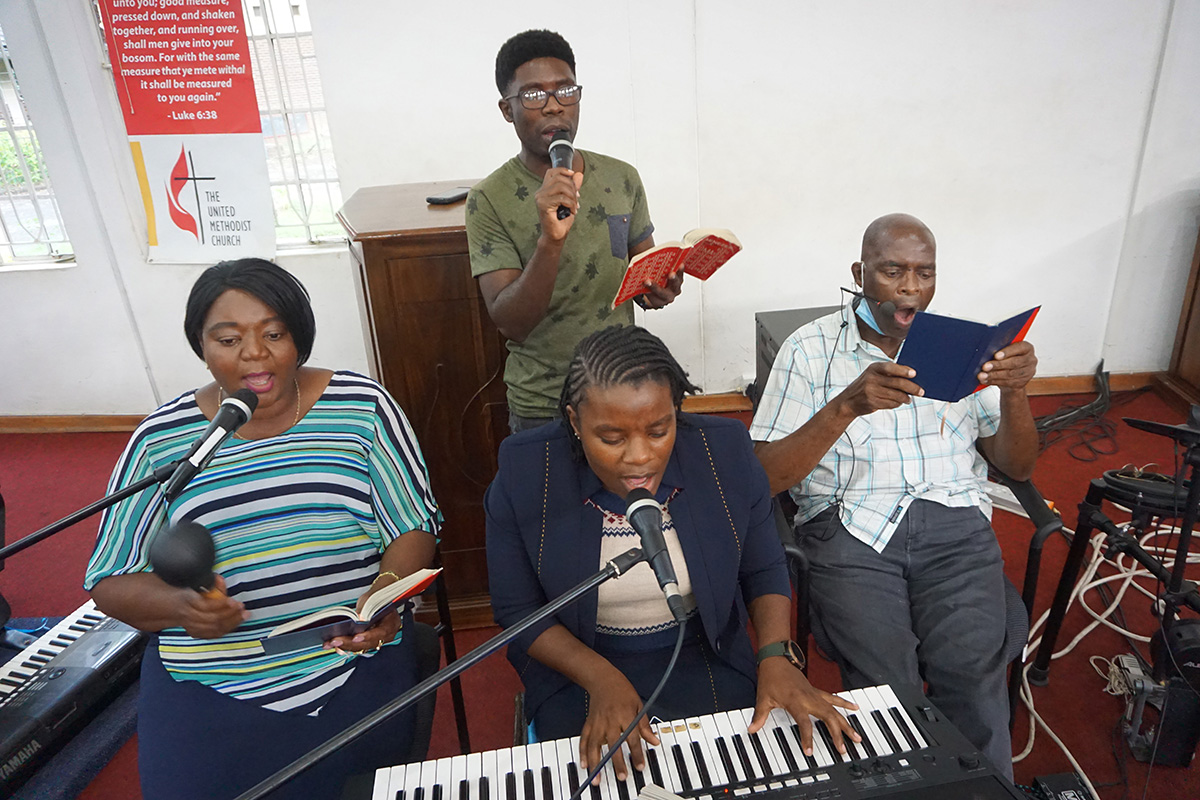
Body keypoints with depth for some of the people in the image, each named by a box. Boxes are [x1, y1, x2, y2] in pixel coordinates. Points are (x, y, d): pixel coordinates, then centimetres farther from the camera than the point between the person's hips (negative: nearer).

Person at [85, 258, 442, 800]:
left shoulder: (362, 405, -1)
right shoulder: (160, 439, 3)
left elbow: (415, 524, 0)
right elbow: (111, 581, 6)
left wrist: (387, 592, -19)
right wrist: (179, 605, -16)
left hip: (356, 666, -1)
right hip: (209, 686, 1)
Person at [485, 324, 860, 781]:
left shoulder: (725, 453, -13)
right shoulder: (523, 475, -18)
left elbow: (764, 571, 1)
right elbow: (517, 613, -8)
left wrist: (776, 657, -15)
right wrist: (602, 679, -21)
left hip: (705, 661, 2)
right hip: (577, 666, -1)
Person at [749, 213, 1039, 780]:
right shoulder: (811, 349, 5)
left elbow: (1017, 466, 14)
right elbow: (765, 477, -4)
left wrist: (1014, 392, -6)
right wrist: (847, 406, -18)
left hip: (955, 525, 3)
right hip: (851, 526, -2)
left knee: (973, 678, -22)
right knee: (887, 684, -22)